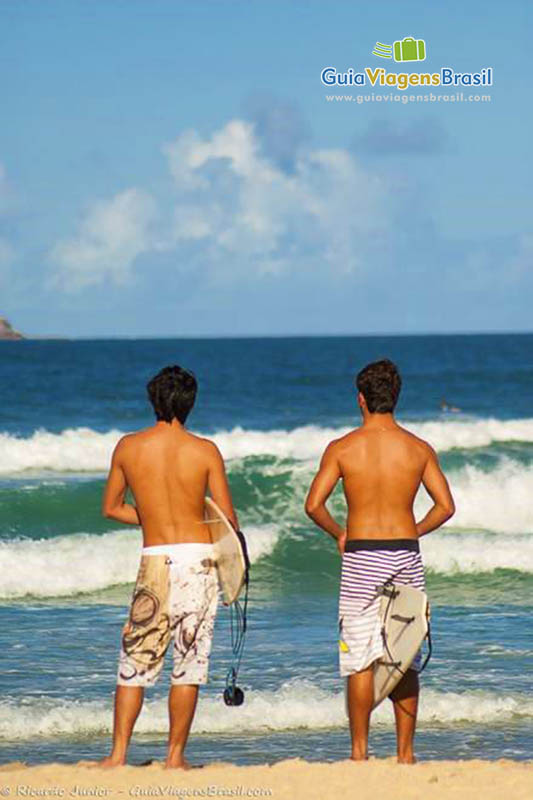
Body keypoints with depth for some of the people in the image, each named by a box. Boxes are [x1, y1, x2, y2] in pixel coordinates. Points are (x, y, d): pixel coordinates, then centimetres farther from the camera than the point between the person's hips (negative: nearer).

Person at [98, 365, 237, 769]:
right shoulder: (204, 450, -5)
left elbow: (111, 508, 11)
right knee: (189, 661, 6)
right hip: (199, 557, -1)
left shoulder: (128, 447, 1)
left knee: (136, 659, 8)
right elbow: (228, 518, -2)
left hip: (155, 560, 1)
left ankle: (118, 753, 0)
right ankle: (176, 755, 6)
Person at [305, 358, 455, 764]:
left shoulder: (342, 448, -4)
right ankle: (405, 752, 9)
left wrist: (338, 533, 9)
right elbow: (446, 506, -1)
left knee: (361, 659, 2)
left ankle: (360, 750, 2)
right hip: (406, 557, 2)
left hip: (361, 558, -2)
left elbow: (314, 505, -8)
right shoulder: (419, 449, 1)